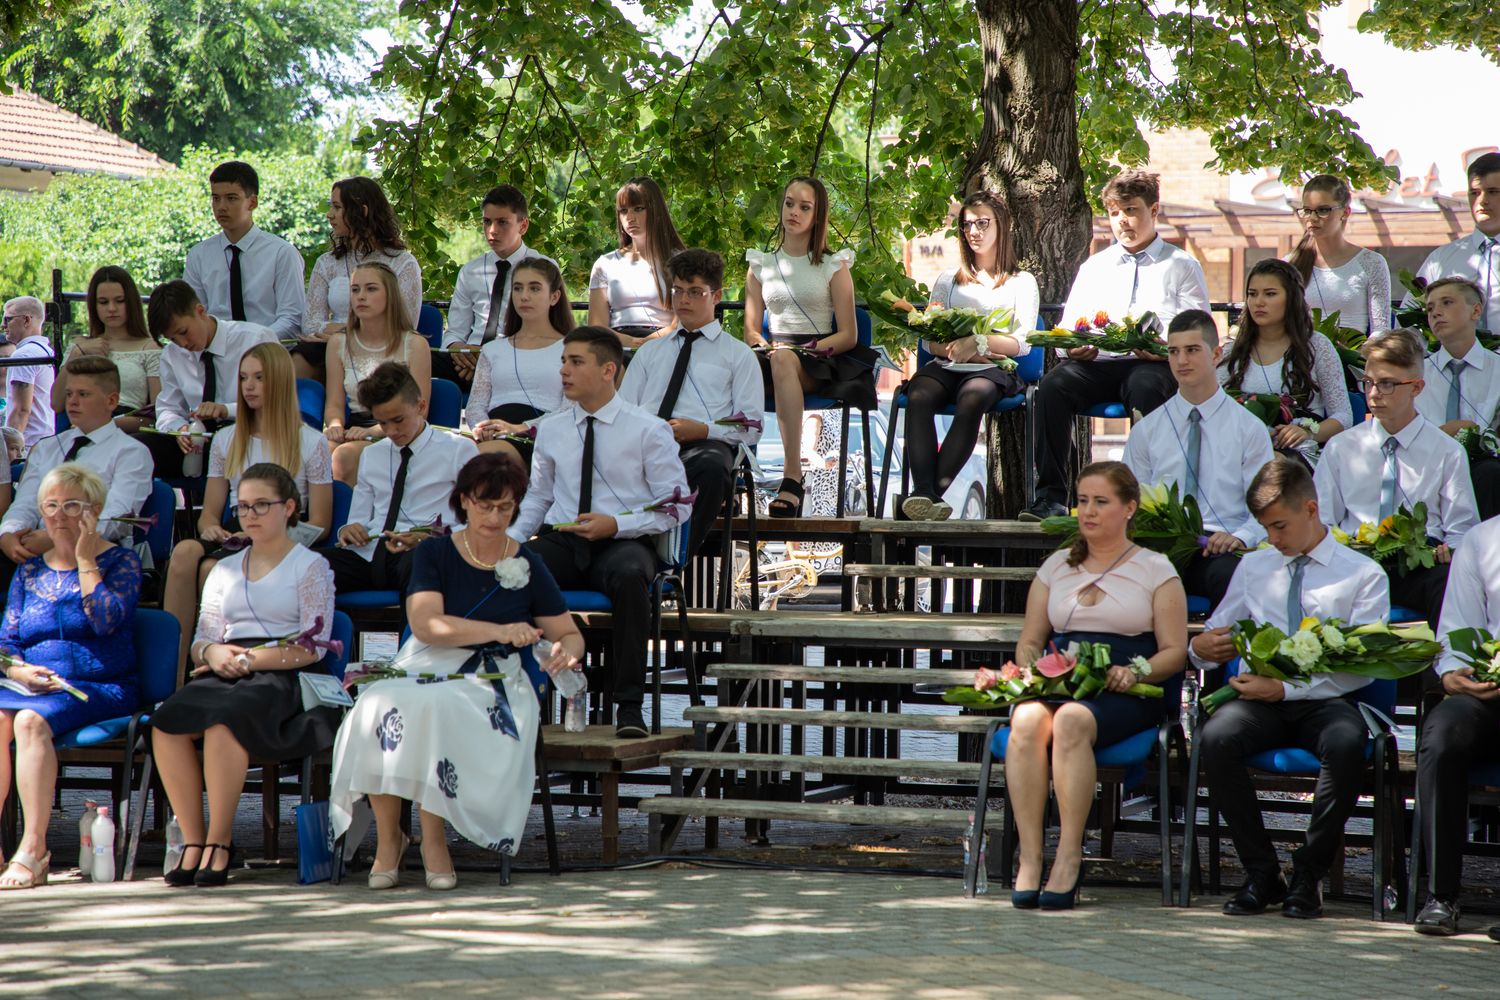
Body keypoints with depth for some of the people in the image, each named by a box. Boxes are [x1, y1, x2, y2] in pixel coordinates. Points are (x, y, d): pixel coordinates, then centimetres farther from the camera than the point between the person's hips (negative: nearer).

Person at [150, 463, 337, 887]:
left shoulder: (311, 567, 8)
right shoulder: (225, 570, 26)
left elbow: (312, 647, -2)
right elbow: (202, 640, 20)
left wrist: (248, 658, -11)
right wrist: (213, 653, -5)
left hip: (279, 676, -5)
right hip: (223, 675, 5)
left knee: (222, 720, -38)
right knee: (166, 722, -29)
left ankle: (218, 844, -32)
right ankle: (192, 841, -26)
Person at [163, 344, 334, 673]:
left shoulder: (311, 443, 7)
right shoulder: (225, 441, 21)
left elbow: (318, 525, 3)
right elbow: (210, 512, 20)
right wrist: (210, 528, -5)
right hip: (232, 538, 4)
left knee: (210, 568, -35)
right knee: (185, 551, -33)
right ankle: (171, 668, -38)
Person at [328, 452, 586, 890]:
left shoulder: (527, 566, 10)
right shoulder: (434, 554, 6)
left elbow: (570, 634, 14)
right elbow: (425, 624, -10)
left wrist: (565, 651, -12)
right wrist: (499, 631, -20)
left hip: (491, 683, -1)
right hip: (426, 670, 1)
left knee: (431, 706, -36)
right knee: (380, 705, -34)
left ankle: (433, 838, -23)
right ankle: (387, 836, -19)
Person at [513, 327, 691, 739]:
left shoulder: (649, 430, 3)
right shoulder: (551, 430, 17)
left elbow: (675, 506, -1)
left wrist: (615, 525, -15)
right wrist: (511, 539, 2)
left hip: (623, 542, -3)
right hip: (560, 542, 4)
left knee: (629, 575, -41)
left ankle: (629, 706, -33)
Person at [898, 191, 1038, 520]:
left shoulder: (1022, 282, 18)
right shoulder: (948, 280, 26)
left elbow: (1022, 344, 3)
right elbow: (930, 341, 14)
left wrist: (979, 342, -13)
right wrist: (958, 348, -8)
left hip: (993, 370, -2)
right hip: (946, 368, 2)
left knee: (973, 398, -39)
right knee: (919, 395, -34)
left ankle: (934, 491, -46)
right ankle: (924, 491, -49)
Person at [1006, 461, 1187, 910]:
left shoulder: (1155, 570, 12)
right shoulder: (1056, 567, 24)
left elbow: (1174, 651, 5)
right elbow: (1029, 641, 23)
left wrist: (1134, 672, -14)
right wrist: (1033, 668, 0)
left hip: (1124, 694, -3)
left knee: (1072, 720, -38)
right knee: (1027, 720, -34)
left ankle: (1069, 858, -36)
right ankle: (1029, 859, -36)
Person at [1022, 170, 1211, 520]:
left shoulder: (1183, 266, 14)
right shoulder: (1093, 267, 26)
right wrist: (1075, 348, -5)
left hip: (1154, 365, -3)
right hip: (1097, 363, 3)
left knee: (1144, 386, -39)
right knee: (1055, 383, -28)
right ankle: (1051, 497, -31)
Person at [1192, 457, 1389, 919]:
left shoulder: (1363, 574, 8)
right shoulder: (1253, 567, 22)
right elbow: (1215, 636, 21)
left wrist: (1286, 688, -13)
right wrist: (1200, 648, -6)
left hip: (1326, 702, -3)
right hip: (1260, 701, 3)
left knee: (1346, 743, -38)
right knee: (1218, 737, -32)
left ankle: (1309, 873, -20)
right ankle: (1261, 872, -19)